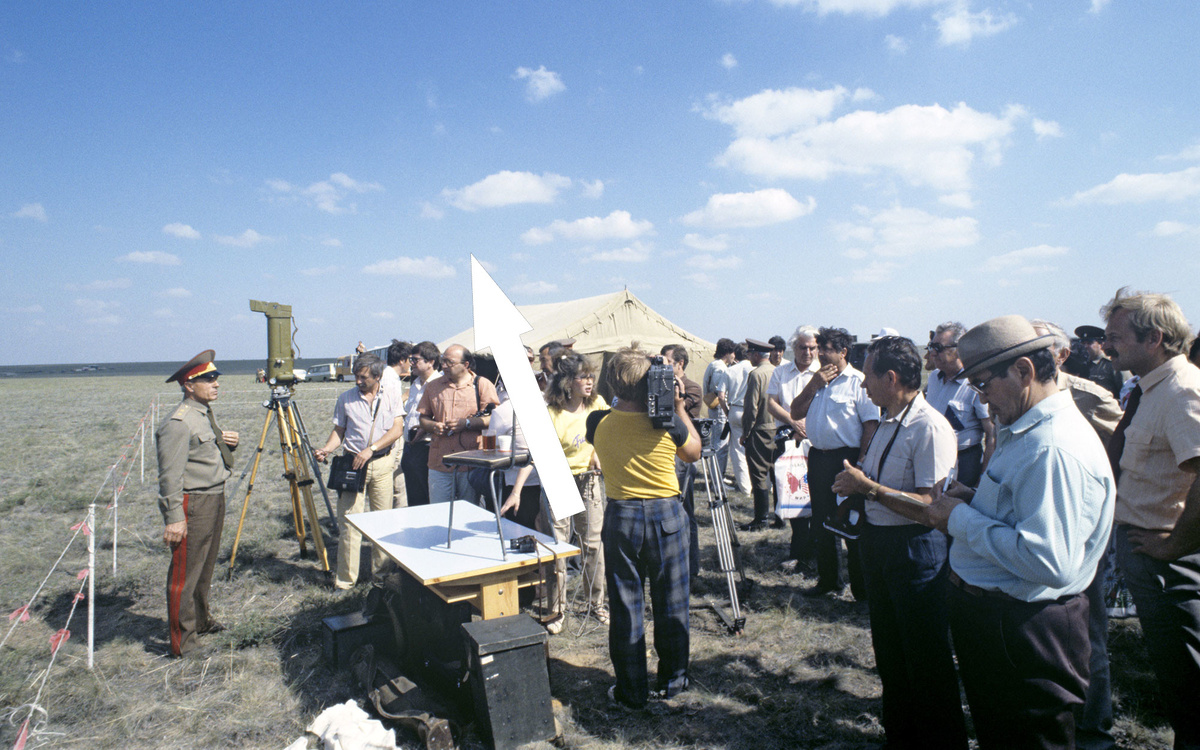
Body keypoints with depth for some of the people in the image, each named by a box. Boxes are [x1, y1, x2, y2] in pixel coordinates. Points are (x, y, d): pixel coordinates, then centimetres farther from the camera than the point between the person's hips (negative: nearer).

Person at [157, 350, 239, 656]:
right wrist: (174, 517, -24)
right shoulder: (179, 423, -19)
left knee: (205, 567, 21)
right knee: (185, 573, -1)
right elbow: (170, 476, -22)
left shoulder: (207, 413, 11)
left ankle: (200, 620, 37)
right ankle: (182, 642, 9)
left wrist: (229, 443, 2)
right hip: (192, 504, -10)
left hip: (214, 498, 10)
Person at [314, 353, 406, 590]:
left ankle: (381, 567, 22)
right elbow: (339, 431, 10)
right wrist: (326, 449, -10)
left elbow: (397, 429, -6)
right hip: (352, 464, 0)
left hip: (382, 464, 1)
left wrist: (370, 449, -16)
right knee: (349, 521, -4)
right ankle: (345, 579, 3)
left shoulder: (390, 399, 5)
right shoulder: (346, 399, 6)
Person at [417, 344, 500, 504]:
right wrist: (433, 426, -5)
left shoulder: (482, 384, 2)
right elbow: (423, 418, 16)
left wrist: (467, 423, -14)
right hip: (440, 462, 3)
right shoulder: (433, 386, 13)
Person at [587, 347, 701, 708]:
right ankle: (672, 679, 29)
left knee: (625, 605, 10)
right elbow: (693, 452, 5)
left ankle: (632, 690, 20)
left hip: (620, 517, 1)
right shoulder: (667, 424, -14)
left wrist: (621, 401, 7)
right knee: (670, 602, 15)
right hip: (666, 515, -1)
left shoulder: (598, 423, -9)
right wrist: (679, 407, 5)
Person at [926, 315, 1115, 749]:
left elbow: (1050, 563, -34)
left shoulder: (1055, 449, -27)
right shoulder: (1025, 430, 7)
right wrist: (974, 500, 2)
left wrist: (963, 520, -24)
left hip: (1021, 631, -10)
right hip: (989, 615, 10)